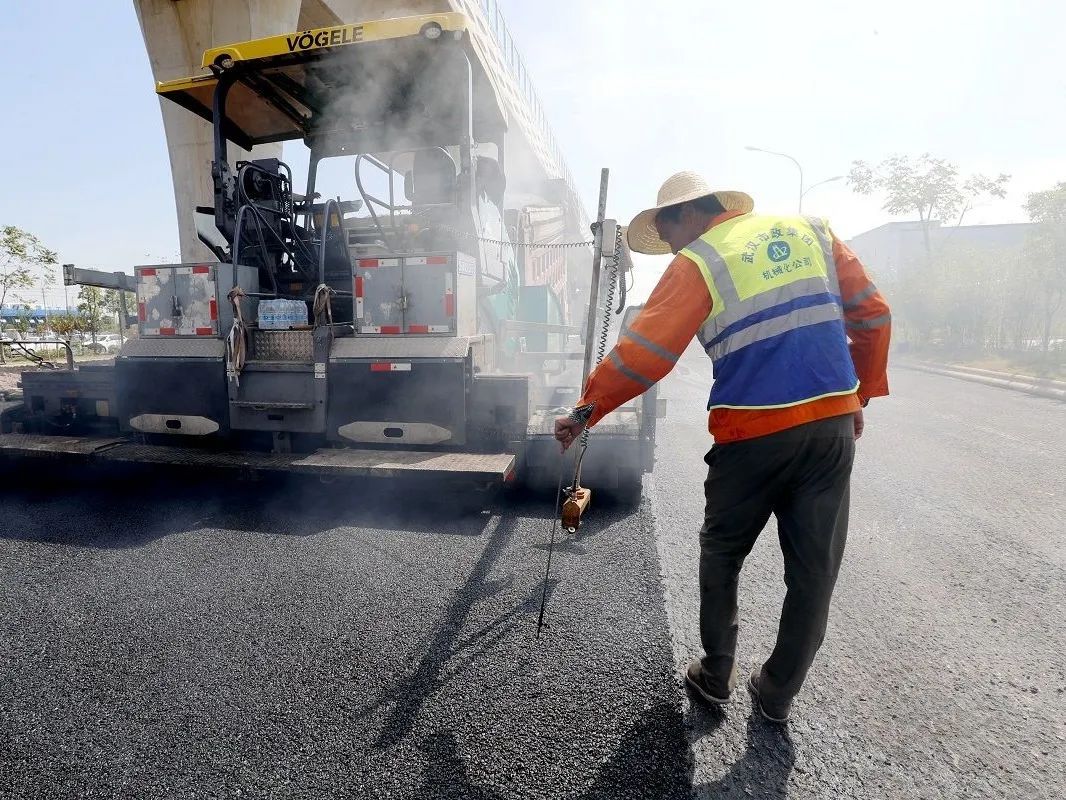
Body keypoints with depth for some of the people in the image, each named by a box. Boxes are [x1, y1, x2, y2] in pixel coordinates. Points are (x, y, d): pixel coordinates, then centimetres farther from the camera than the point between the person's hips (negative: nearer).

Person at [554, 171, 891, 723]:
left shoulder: (698, 262, -4)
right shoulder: (811, 230, 11)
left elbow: (643, 351, -12)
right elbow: (872, 314, 11)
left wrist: (586, 412, -5)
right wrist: (861, 394, 18)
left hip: (753, 433, -4)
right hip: (833, 425, 5)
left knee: (722, 555, 18)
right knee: (814, 567, 15)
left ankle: (716, 675, 30)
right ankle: (779, 692, 29)